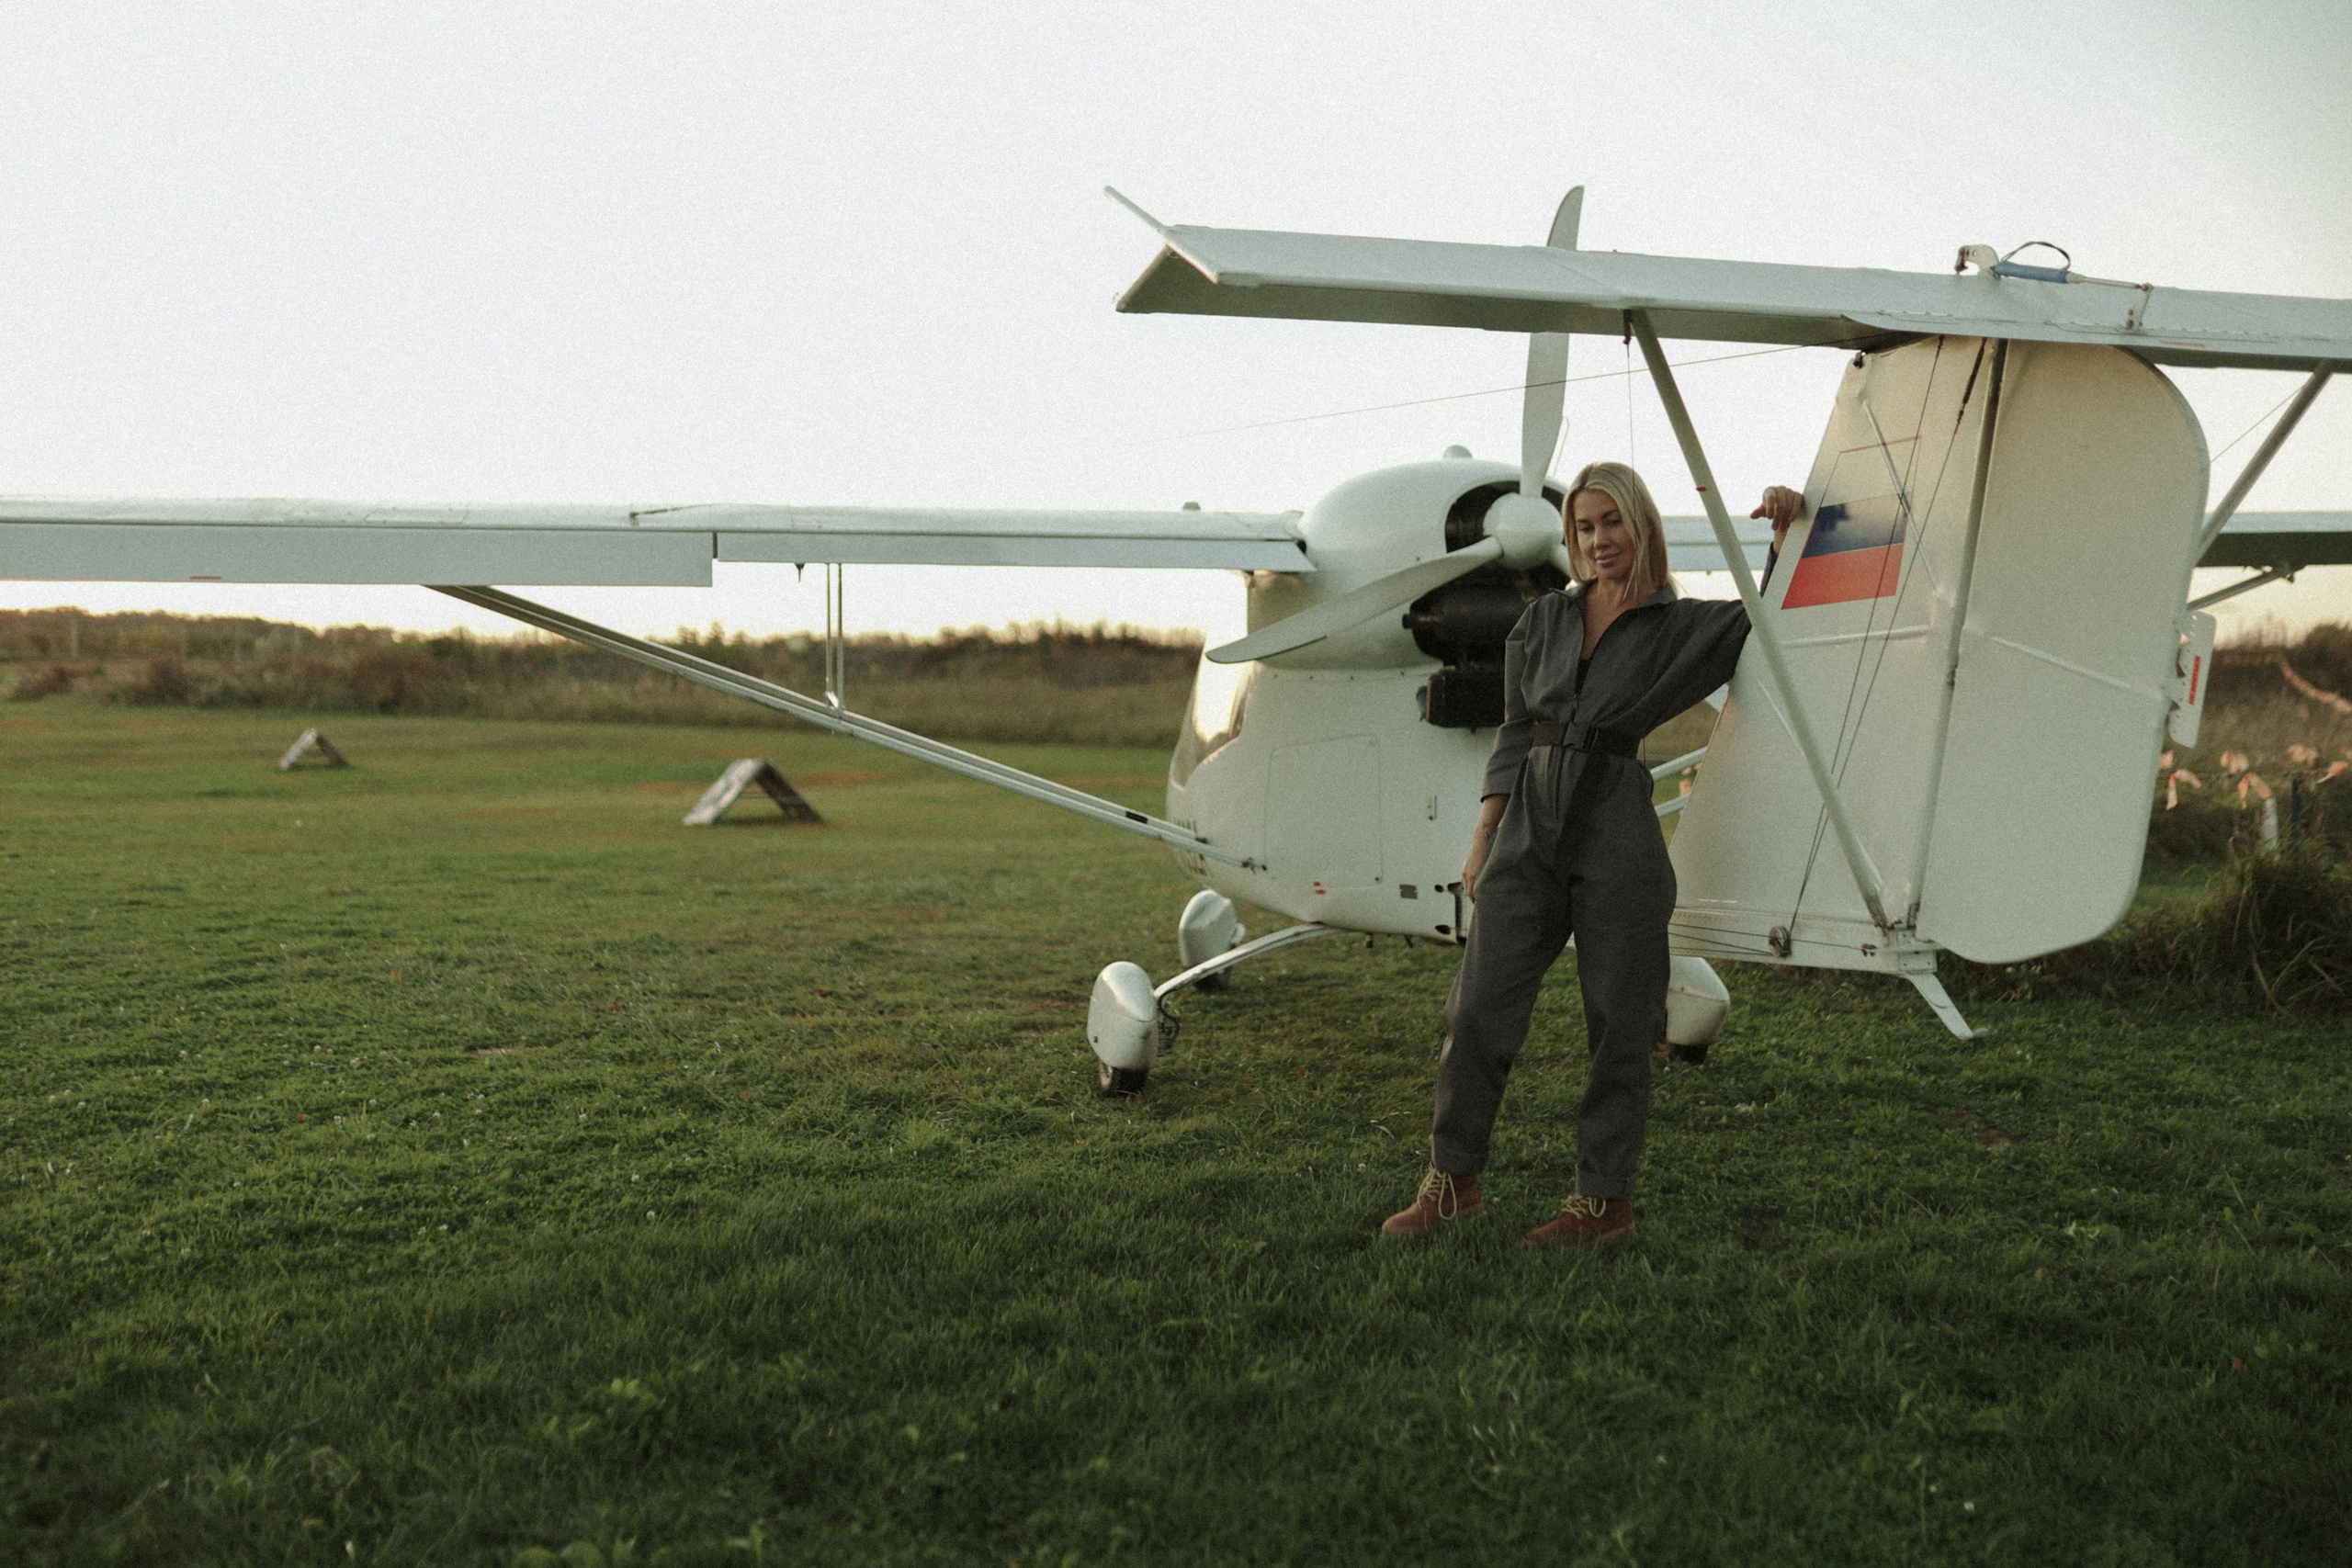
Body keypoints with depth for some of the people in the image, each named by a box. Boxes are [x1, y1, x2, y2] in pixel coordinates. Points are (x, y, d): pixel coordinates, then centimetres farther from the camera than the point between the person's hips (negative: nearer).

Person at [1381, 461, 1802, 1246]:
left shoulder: (1680, 627, 4)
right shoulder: (1542, 621, 11)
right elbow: (1513, 736, 12)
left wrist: (1785, 528, -3)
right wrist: (1482, 839, 8)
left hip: (1618, 834, -2)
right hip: (1531, 825, 3)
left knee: (1617, 1023, 4)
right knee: (1478, 1009, 1)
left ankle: (1605, 1200, 17)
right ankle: (1451, 1182, 14)